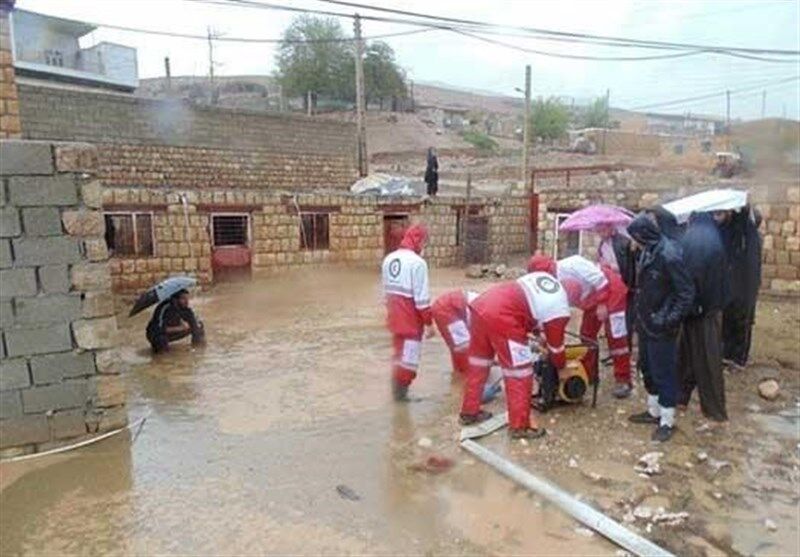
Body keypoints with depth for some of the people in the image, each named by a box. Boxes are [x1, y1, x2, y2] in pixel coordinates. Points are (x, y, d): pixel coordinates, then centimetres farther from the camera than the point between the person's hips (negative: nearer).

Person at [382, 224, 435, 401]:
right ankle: (401, 391, 13)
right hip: (411, 318, -8)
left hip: (395, 316, 8)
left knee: (398, 351, 20)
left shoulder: (388, 259, 8)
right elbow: (421, 297, -18)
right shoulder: (417, 262, -17)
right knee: (409, 355, 5)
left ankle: (397, 389, 31)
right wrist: (429, 322, -12)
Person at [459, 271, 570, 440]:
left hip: (481, 304, 9)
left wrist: (542, 339, 40)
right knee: (519, 373, 7)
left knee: (479, 364, 22)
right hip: (501, 317, -9)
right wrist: (561, 366, 37)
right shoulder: (560, 310, 3)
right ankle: (520, 426, 16)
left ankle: (469, 411, 36)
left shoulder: (543, 277, 23)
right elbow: (555, 346, 16)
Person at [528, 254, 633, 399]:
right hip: (593, 301, 9)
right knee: (587, 334, 12)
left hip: (612, 291, -9)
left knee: (616, 337, -7)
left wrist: (602, 304, -24)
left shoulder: (571, 265, -29)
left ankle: (623, 381, 1)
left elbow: (598, 278, -28)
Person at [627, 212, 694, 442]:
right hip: (646, 323, 9)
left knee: (663, 372, 3)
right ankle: (653, 411, 36)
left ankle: (667, 421, 17)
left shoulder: (669, 255, -22)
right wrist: (639, 315, 13)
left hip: (661, 327, -9)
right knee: (647, 367, 19)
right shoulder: (649, 251, 5)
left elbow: (686, 292, -20)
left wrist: (671, 319, -22)